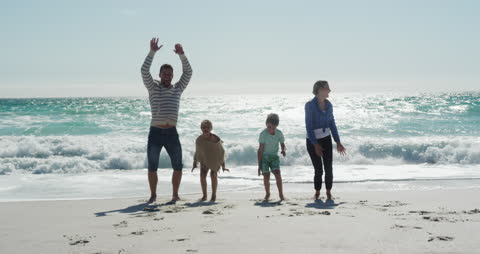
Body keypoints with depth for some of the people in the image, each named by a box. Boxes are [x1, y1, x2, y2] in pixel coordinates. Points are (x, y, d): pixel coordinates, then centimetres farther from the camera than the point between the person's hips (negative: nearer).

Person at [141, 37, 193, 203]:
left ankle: (175, 194, 14)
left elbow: (188, 72, 3)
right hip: (155, 132, -2)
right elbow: (144, 71, -8)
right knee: (152, 167, 2)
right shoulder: (153, 87, 6)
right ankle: (153, 195, 17)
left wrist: (181, 55, -8)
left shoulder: (178, 89, 12)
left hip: (172, 133, 2)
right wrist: (152, 52, -17)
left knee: (178, 167, 0)